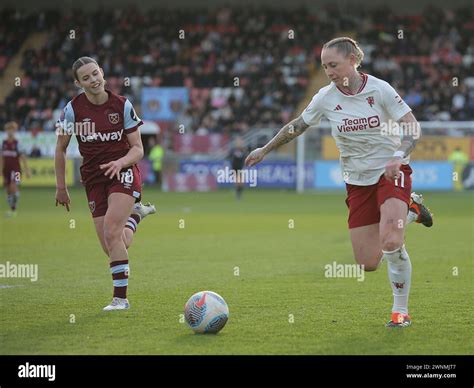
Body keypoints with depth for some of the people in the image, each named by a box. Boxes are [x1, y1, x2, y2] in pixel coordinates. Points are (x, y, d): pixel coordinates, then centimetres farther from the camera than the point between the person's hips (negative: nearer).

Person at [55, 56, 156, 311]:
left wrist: (121, 162, -24)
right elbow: (60, 149, 6)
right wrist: (61, 188, 6)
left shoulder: (122, 106, -7)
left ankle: (120, 297, -15)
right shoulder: (73, 109, -5)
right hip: (93, 179, 3)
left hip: (123, 173, -3)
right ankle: (135, 214, 33)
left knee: (111, 233, -24)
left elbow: (138, 149, -4)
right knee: (112, 249, -1)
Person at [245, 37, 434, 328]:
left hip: (391, 172, -4)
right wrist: (265, 150, 18)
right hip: (357, 181, 4)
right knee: (367, 263, -1)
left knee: (390, 242, -29)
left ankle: (401, 311, -6)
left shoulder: (379, 89, -13)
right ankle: (410, 210, 25)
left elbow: (414, 129, -14)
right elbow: (297, 126, 12)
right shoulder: (326, 97, -4)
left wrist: (398, 156, -31)